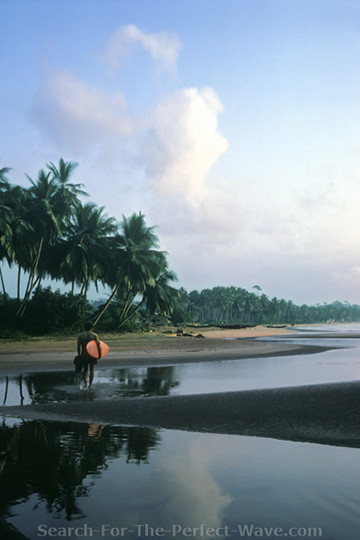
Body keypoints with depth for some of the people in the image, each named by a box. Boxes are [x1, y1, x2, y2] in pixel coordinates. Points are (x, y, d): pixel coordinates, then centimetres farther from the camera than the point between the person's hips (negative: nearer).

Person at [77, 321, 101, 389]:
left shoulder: (80, 335, -4)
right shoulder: (94, 335, -8)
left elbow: (78, 347, -2)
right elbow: (98, 346, -11)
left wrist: (79, 355, 8)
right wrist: (99, 354, -1)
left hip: (84, 355, 1)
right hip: (93, 355, -1)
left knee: (85, 370, 14)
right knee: (92, 370, 12)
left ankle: (85, 381, -9)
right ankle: (90, 384, 15)